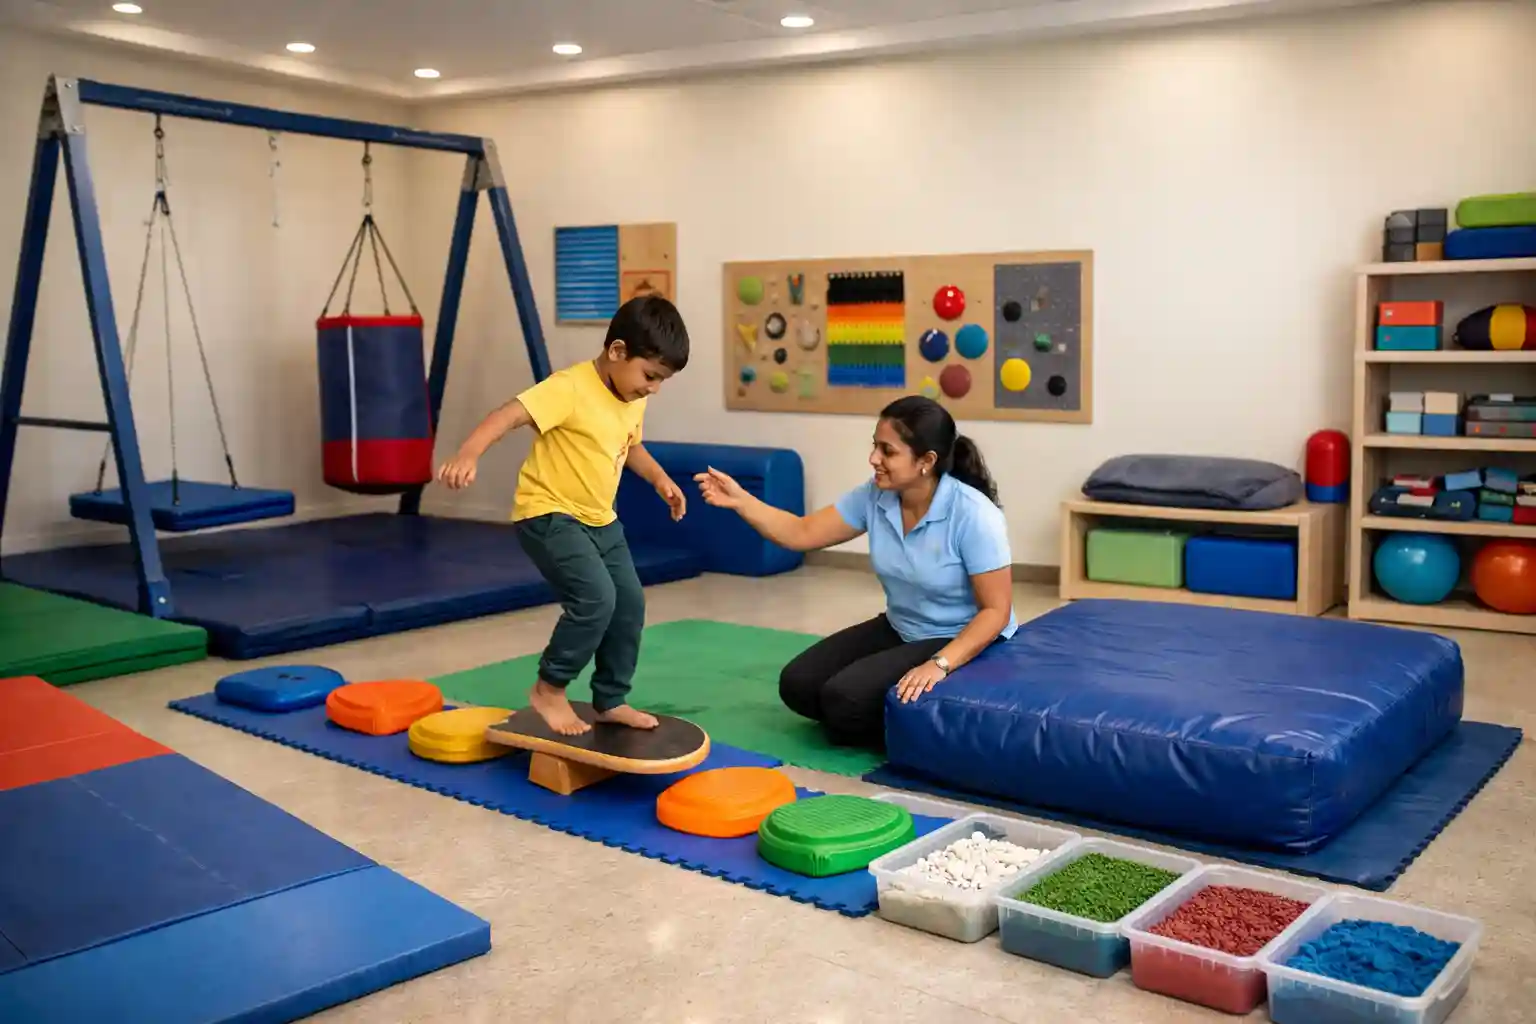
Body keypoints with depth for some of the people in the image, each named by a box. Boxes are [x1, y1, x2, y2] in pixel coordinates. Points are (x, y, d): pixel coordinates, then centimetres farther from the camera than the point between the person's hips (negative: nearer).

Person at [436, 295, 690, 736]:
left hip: (599, 519, 9)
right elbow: (509, 415, -34)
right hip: (548, 514, -9)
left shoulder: (633, 401, 4)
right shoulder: (570, 388, -23)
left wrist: (660, 479, 11)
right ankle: (549, 688, -1)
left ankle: (610, 700, 22)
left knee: (629, 603, 6)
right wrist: (468, 454, -50)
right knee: (595, 599, -21)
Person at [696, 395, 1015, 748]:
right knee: (797, 684, -4)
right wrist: (740, 501, -16)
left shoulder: (973, 515, -25)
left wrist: (939, 664, -34)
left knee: (844, 698, -23)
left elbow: (996, 610, -22)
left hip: (960, 642, -7)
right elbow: (802, 533, -2)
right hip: (899, 630, 7)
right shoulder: (874, 497, -8)